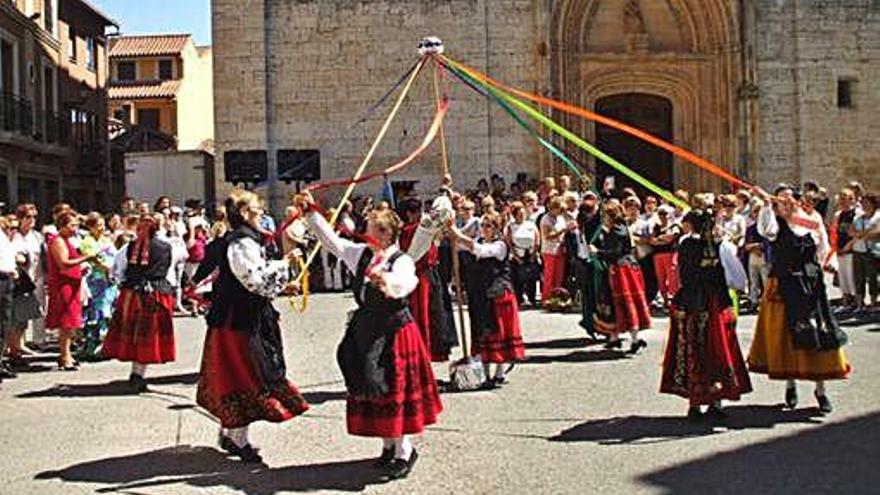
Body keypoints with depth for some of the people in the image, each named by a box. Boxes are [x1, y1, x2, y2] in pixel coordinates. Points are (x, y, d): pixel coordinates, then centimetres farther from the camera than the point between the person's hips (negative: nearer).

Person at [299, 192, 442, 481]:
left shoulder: (401, 261, -15)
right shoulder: (361, 254, 5)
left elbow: (406, 283, -36)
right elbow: (331, 240, 10)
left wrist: (386, 280, -57)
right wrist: (311, 213, 5)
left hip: (394, 330, -7)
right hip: (365, 329, 7)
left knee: (394, 389, -1)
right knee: (369, 388, 11)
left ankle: (404, 451, 12)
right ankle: (389, 446, 26)